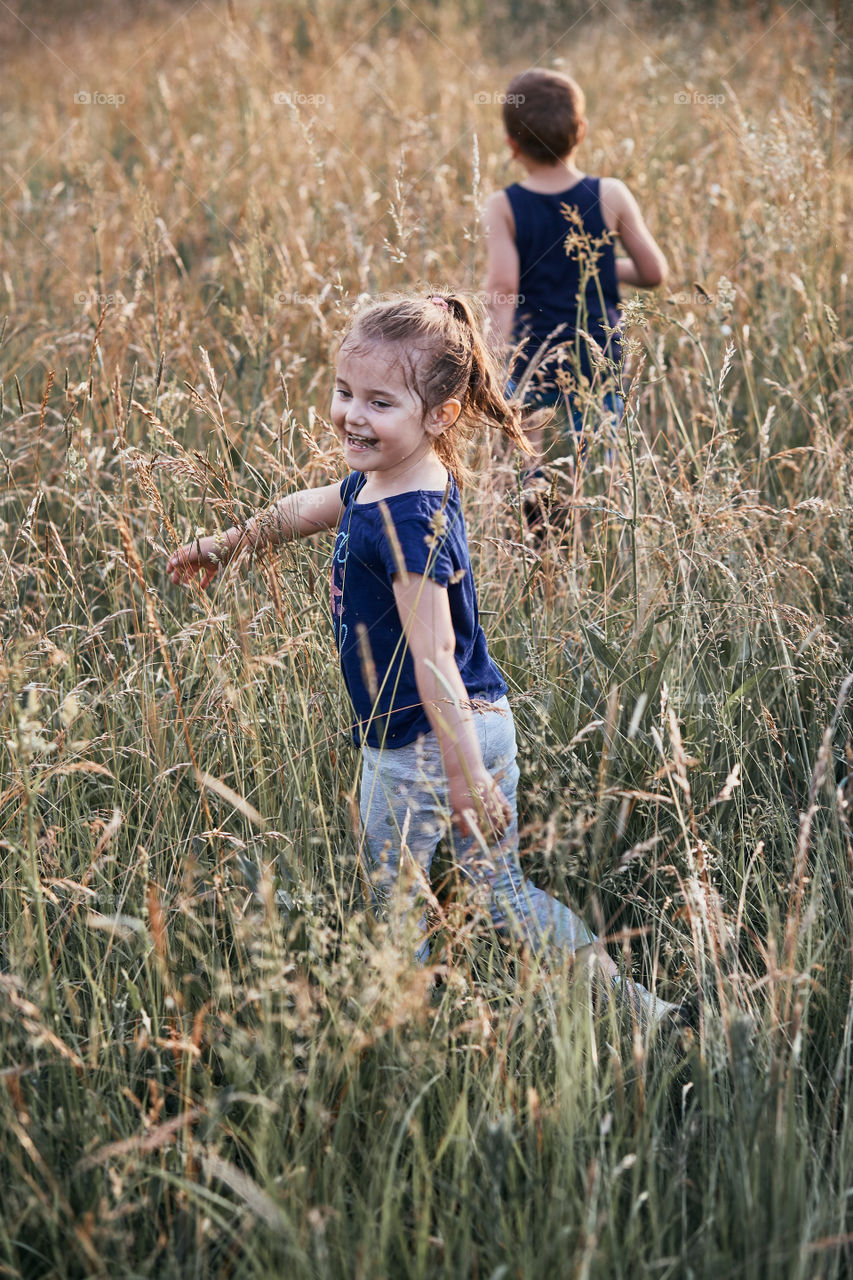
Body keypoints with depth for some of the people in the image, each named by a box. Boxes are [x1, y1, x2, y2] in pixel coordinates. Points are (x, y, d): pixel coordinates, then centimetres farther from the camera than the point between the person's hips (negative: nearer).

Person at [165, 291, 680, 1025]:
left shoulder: (409, 524, -26)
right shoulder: (376, 480, 4)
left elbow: (433, 656, -27)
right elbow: (310, 508, 24)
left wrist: (465, 776, -27)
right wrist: (228, 544, 36)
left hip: (417, 743, -9)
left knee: (396, 906, 10)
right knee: (501, 894, 19)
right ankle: (624, 999, 21)